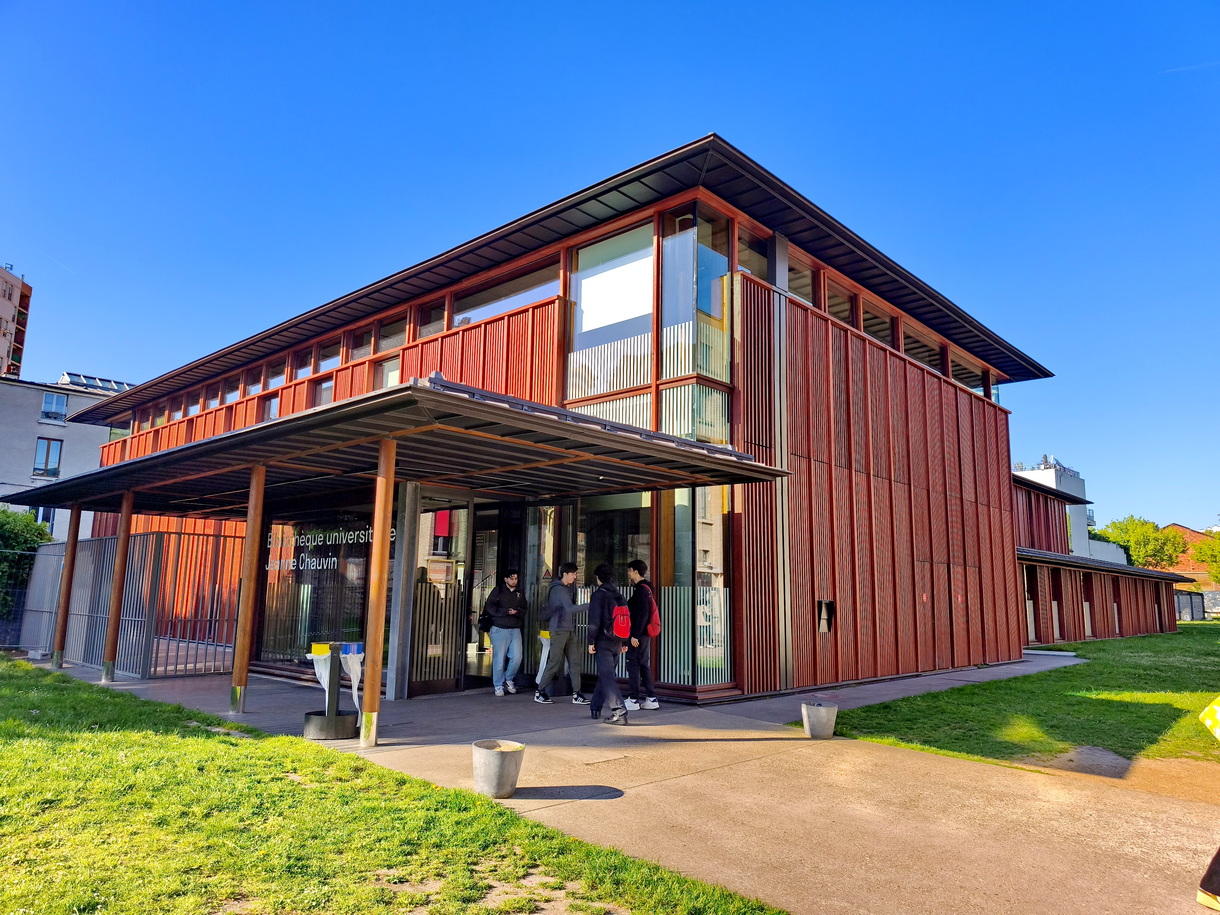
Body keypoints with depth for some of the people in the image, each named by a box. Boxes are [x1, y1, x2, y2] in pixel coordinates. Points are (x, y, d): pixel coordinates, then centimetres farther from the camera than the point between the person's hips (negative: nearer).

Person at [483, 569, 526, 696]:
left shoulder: (519, 593, 15)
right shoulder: (498, 590, 2)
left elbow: (525, 609, 10)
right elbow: (489, 607, -7)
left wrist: (517, 612, -12)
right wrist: (506, 611, -14)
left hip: (515, 630, 4)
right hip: (500, 629, -4)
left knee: (517, 657, -3)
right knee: (499, 659, -1)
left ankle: (509, 679, 20)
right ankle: (499, 685, 12)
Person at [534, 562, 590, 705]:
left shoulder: (569, 587, 14)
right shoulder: (559, 589, -14)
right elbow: (570, 608, -26)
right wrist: (589, 606, -29)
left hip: (570, 630, 8)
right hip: (559, 630, -8)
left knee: (574, 661, 3)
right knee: (554, 661, -4)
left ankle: (576, 694, 4)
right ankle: (540, 692, 8)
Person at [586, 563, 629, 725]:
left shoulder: (599, 595, -9)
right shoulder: (619, 596, 12)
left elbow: (594, 621, -14)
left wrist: (591, 641, -9)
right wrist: (625, 642, 19)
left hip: (603, 642, -7)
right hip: (617, 643, 7)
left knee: (607, 676, -9)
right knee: (605, 674, 18)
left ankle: (619, 711, -18)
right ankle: (595, 707, 28)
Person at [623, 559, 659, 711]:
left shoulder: (641, 590, -15)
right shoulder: (646, 589, 16)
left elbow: (641, 615, -21)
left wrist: (635, 635, -22)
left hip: (639, 634, -10)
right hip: (645, 634, 10)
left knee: (633, 664, -3)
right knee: (644, 665, 13)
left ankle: (633, 699, 1)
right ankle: (651, 698, 15)